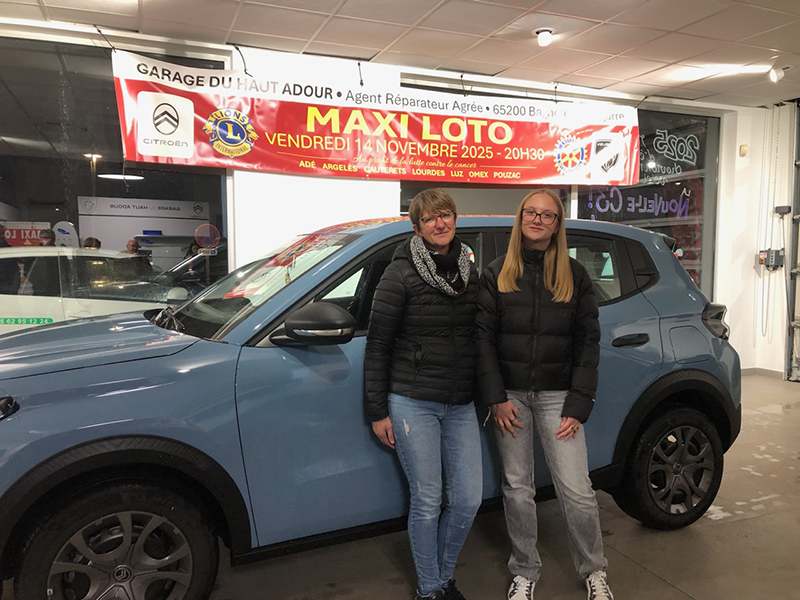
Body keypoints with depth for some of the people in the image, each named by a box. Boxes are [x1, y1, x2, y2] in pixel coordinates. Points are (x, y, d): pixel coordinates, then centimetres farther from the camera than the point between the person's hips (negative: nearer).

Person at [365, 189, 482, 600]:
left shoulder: (471, 273, 9)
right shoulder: (401, 274, -8)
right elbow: (377, 344, -6)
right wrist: (378, 411, -7)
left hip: (460, 406, 5)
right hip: (412, 403, -5)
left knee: (468, 498, 7)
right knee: (427, 501, 3)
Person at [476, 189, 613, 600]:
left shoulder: (575, 276, 5)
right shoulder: (496, 275, 5)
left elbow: (588, 342, 3)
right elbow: (483, 338, 0)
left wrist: (578, 406, -4)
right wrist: (496, 398, -8)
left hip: (557, 396, 0)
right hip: (510, 396, 1)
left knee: (577, 490, -2)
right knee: (517, 489, 9)